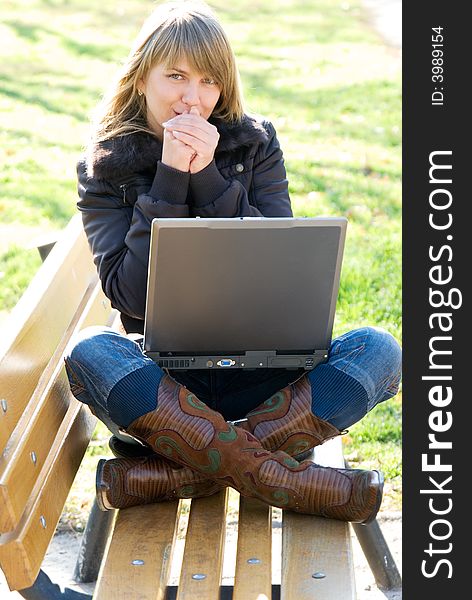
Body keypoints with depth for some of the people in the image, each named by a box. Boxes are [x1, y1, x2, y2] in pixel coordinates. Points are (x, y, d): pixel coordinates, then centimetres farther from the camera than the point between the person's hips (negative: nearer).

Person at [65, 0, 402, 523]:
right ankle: (288, 479, -30)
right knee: (89, 353, -33)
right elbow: (133, 295, -13)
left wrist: (208, 179, -15)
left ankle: (179, 474, -30)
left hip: (257, 370, 2)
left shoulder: (255, 145, 4)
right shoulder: (104, 169, 0)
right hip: (162, 375, -1)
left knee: (378, 350, -23)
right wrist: (169, 179, -17)